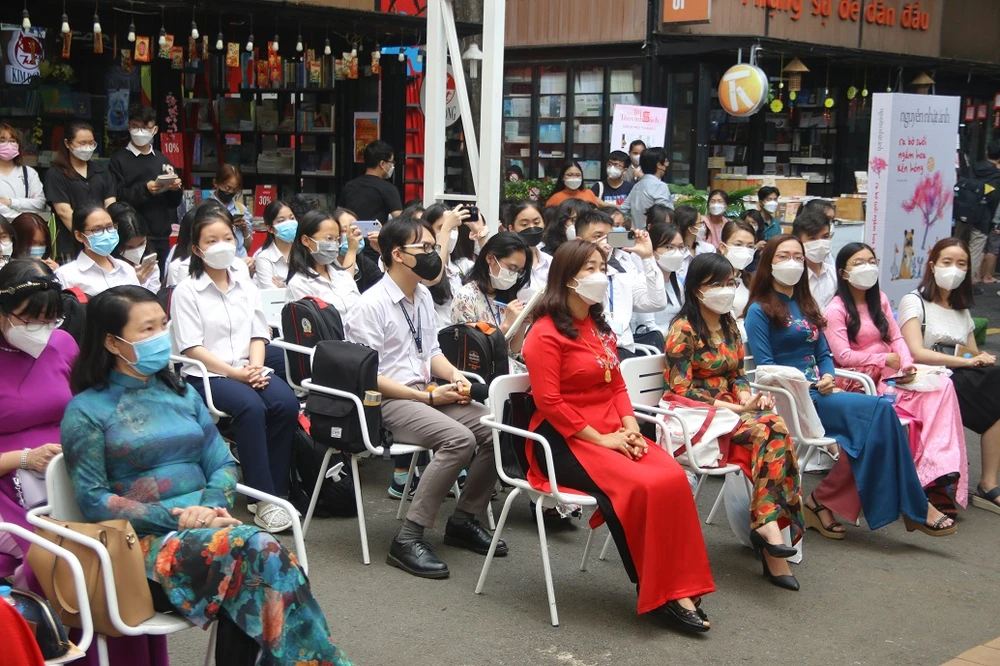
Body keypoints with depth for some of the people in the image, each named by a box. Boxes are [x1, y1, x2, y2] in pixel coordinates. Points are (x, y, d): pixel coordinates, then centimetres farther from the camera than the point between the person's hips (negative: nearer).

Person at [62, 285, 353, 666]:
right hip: (144, 543, -4)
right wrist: (173, 518, -16)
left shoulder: (181, 393, 18)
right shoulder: (87, 410, 2)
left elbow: (223, 464, 12)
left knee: (260, 550, -33)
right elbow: (92, 500, -6)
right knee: (256, 551, -31)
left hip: (204, 526, 4)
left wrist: (210, 506, -11)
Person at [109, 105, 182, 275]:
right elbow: (116, 198, -8)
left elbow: (174, 203, 18)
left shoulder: (163, 160, 16)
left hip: (162, 237, 4)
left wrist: (175, 189, -3)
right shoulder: (119, 160, 3)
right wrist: (145, 189, -20)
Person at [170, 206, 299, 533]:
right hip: (208, 375, -5)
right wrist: (236, 373, -15)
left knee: (286, 403, -26)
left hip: (249, 370, 5)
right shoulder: (186, 292, 0)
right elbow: (192, 348, -7)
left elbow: (258, 334, 13)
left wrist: (255, 367, -8)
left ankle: (277, 491, -15)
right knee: (251, 407, -34)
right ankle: (264, 498, -28)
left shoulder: (245, 285, 16)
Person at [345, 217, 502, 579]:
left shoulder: (424, 296, 13)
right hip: (386, 402, -8)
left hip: (426, 393, 8)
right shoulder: (372, 305, -13)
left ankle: (464, 519, 7)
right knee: (460, 438, -30)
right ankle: (408, 539, -23)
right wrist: (428, 397, -16)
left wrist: (454, 374, 2)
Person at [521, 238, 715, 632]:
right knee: (640, 487, -28)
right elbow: (549, 403, -15)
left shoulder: (600, 327, 17)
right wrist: (600, 438, -16)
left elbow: (617, 386, 16)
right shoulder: (546, 333, -8)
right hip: (565, 441, -7)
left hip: (612, 434, 7)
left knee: (672, 477, -19)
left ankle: (678, 588, -16)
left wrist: (630, 428, -2)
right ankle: (654, 593, -13)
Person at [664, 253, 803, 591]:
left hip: (729, 409, 6)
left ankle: (768, 522, -26)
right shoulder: (684, 330, -7)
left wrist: (749, 397, -4)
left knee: (775, 426, -25)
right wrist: (736, 407, -16)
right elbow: (681, 390, -13)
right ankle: (767, 522, -26)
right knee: (767, 428, -29)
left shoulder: (729, 326, 15)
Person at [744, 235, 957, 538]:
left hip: (817, 395, 7)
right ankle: (914, 509, -16)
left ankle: (824, 502, -17)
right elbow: (765, 366, -8)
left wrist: (827, 377, -3)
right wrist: (802, 385, -18)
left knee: (869, 426, -26)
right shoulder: (760, 311, 0)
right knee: (879, 410, -22)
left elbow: (823, 354, 18)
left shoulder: (805, 305, 23)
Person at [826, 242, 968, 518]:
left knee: (943, 385, -20)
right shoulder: (836, 309, -5)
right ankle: (933, 475, -18)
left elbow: (896, 337, 12)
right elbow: (842, 355, -14)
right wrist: (886, 360, -10)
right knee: (927, 399, -27)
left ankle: (940, 473, -27)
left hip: (892, 372, 7)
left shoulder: (879, 299, 18)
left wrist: (906, 364, -7)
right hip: (863, 379, -7)